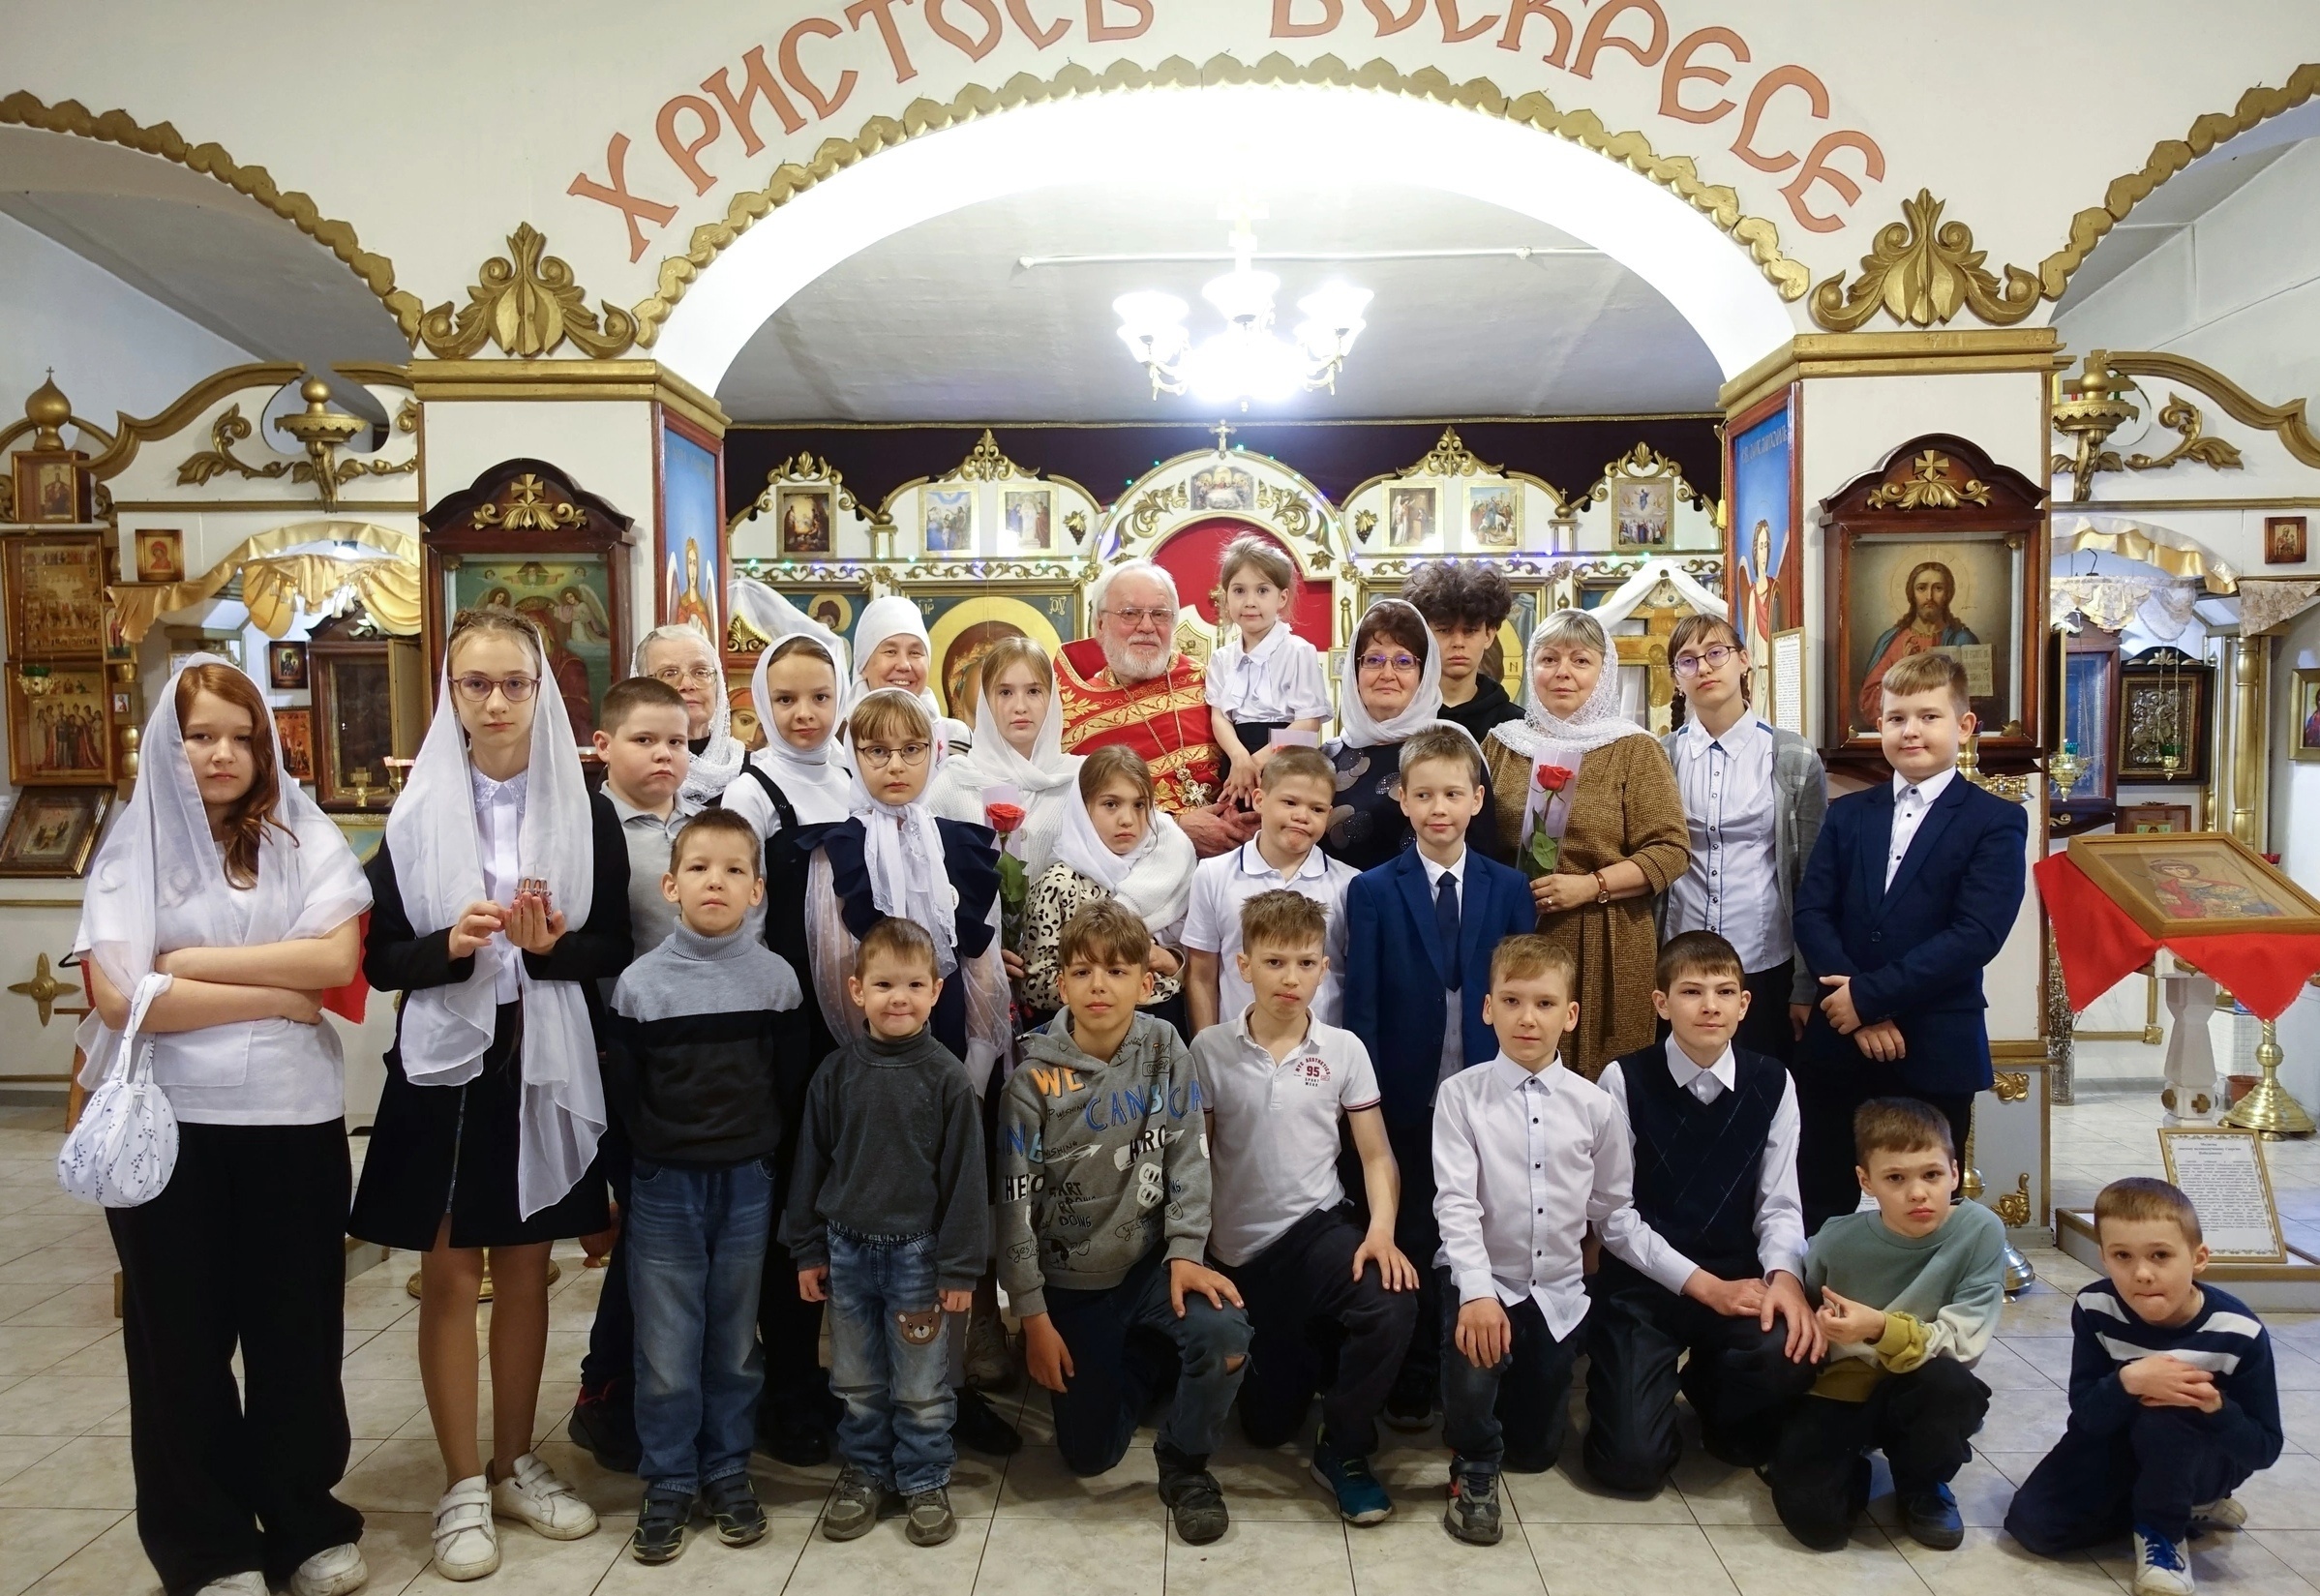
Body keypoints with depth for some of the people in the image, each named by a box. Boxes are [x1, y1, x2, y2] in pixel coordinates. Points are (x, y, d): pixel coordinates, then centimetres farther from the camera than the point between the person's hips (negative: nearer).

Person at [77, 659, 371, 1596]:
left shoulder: (305, 839, 3)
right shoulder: (133, 849, 0)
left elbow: (337, 960, -10)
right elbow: (118, 997, -12)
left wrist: (194, 963, -11)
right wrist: (277, 996, -12)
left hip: (294, 1119, 1)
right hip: (169, 1126, -1)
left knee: (297, 1323, 10)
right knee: (183, 1331, 10)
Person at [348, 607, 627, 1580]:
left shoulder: (587, 812, -1)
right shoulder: (417, 813, -1)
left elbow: (614, 948, 1)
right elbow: (378, 957, -1)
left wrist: (550, 946, -18)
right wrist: (450, 945, -20)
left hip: (545, 1064, 1)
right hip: (444, 1063, -1)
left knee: (524, 1270, 13)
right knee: (449, 1275, 6)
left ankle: (514, 1465, 29)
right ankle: (462, 1487, 21)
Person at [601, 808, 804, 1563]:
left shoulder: (777, 978, -3)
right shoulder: (641, 982, -5)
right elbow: (620, 1091, 0)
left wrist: (765, 1157, 1)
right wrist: (628, 1178, 0)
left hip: (747, 1183, 1)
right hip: (664, 1187, -1)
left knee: (735, 1339, 12)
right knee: (667, 1345, 6)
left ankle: (728, 1472, 27)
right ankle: (668, 1482, 22)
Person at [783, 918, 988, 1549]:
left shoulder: (947, 1076, -10)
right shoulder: (837, 1072, -2)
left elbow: (964, 1176, -8)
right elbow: (811, 1161, 6)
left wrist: (960, 1266, -8)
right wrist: (807, 1249, 6)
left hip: (917, 1250, -3)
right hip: (847, 1247, 3)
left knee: (920, 1386, 9)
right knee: (857, 1381, 16)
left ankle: (925, 1481, 27)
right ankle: (864, 1472, 34)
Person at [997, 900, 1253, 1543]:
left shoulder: (1165, 1052, -7)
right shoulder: (1035, 1080, -13)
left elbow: (1188, 1158, -3)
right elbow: (1015, 1204, -9)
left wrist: (1185, 1252, -14)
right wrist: (1033, 1317, -9)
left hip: (1150, 1262, 1)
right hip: (1070, 1282, -1)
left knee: (1225, 1333, -28)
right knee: (1090, 1455, 2)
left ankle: (1184, 1463, 1)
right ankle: (1138, 1360, 34)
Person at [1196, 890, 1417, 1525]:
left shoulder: (1344, 1050, -3)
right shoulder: (1209, 1049, -6)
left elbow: (1376, 1155, -2)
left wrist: (1381, 1229, -19)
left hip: (1316, 1228, 0)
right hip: (1238, 1250, 1)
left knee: (1392, 1302, -33)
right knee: (1267, 1426, 6)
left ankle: (1343, 1450, -7)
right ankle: (1307, 1349, 42)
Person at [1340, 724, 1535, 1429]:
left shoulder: (1508, 889, 2)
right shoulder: (1373, 891, -3)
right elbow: (1361, 1006, -5)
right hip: (1407, 1101, -1)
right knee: (1410, 1244, 11)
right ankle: (1411, 1384, 28)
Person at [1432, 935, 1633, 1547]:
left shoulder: (1593, 1105, -5)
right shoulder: (1460, 1095, -12)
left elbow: (1609, 1204, 6)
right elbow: (1454, 1201, -18)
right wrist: (1477, 1292, -28)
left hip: (1557, 1290, 3)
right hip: (1481, 1277, -3)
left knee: (1537, 1449, 12)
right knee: (1472, 1371, -31)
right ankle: (1474, 1470, 3)